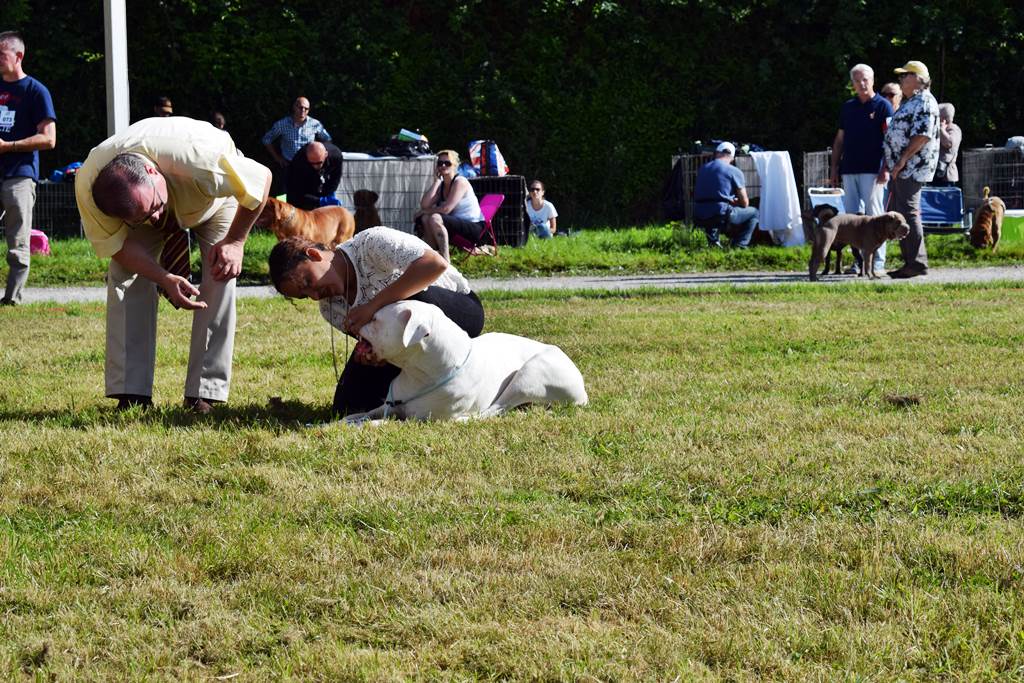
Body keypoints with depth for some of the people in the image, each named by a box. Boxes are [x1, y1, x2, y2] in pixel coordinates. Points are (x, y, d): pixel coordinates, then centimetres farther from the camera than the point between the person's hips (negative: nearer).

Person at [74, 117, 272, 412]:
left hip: (212, 201, -2)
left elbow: (261, 178, -28)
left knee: (221, 277, -20)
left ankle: (204, 394, -16)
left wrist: (235, 241, -25)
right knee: (125, 275, -18)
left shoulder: (201, 160, -47)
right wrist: (165, 279, -41)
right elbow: (115, 244, -26)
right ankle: (131, 394, -15)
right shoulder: (88, 186, -39)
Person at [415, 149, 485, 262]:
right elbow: (424, 205, -6)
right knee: (424, 218, -8)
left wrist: (424, 211, -8)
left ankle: (445, 260, -32)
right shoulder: (441, 185, 11)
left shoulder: (460, 182, -12)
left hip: (474, 228, -8)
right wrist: (436, 182, -6)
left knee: (435, 218, -29)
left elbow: (446, 209, -21)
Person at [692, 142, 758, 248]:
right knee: (753, 212, 16)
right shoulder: (734, 171, 1)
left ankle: (713, 241, 25)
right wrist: (734, 202, 28)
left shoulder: (702, 169, 16)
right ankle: (739, 245, 2)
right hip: (721, 215, -5)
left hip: (699, 216, 5)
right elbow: (744, 203, 4)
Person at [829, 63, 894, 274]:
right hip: (849, 169, 6)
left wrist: (885, 168, -14)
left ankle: (877, 262, -3)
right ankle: (859, 260, 10)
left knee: (874, 216, -5)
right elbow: (839, 139, 19)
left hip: (872, 170, -5)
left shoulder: (882, 106, -1)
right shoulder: (847, 107, 15)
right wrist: (834, 168, 12)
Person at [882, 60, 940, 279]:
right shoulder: (910, 102, 21)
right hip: (900, 168, 11)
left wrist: (902, 161, -22)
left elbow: (922, 136, -22)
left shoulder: (924, 103, -12)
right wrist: (888, 163, 22)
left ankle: (918, 263, -9)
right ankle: (909, 261, 15)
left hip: (912, 168, -11)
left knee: (908, 212, -11)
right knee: (895, 213, 11)